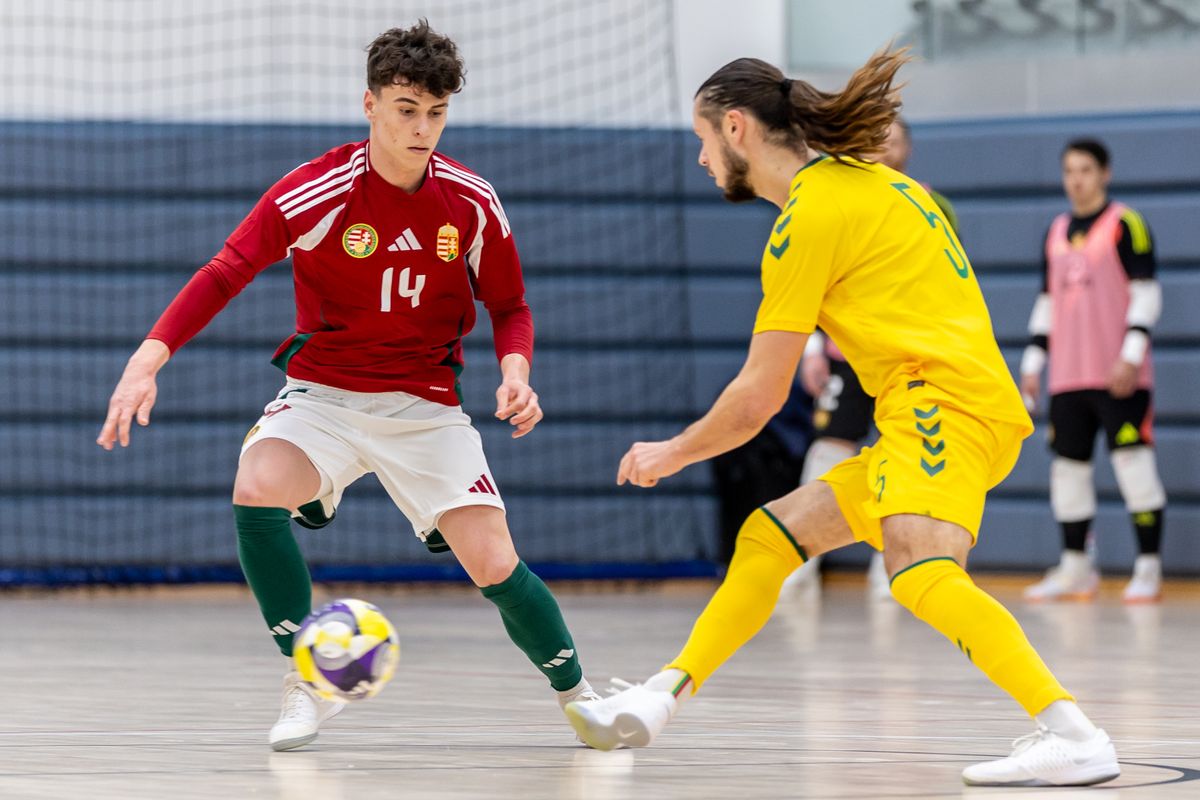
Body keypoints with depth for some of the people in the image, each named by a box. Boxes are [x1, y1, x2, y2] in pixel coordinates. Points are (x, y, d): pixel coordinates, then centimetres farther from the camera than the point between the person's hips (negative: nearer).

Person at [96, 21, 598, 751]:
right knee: (258, 490, -31)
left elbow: (509, 306, 7)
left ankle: (578, 693, 19)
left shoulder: (473, 203, -6)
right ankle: (308, 683, -14)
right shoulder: (316, 191, -15)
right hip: (324, 395, -1)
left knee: (494, 565, -10)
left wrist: (515, 371, -15)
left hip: (427, 406, 1)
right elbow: (225, 273, -16)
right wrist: (148, 360, -28)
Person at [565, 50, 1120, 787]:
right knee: (770, 536, 17)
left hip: (943, 397, -11)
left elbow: (758, 399, -3)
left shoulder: (810, 215, -6)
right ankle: (660, 701, 23)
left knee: (921, 572, -32)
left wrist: (674, 453, 15)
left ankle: (1074, 735, -44)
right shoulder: (866, 180, 21)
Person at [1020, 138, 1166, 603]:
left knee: (1133, 461, -8)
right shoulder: (1056, 233, 16)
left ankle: (1148, 567, -3)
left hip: (1119, 376, -6)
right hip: (1067, 379, 6)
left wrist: (1130, 356, -16)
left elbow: (1146, 294, -8)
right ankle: (1075, 569, 15)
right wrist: (1033, 363, 16)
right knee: (1068, 465, 6)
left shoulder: (1125, 225, -3)